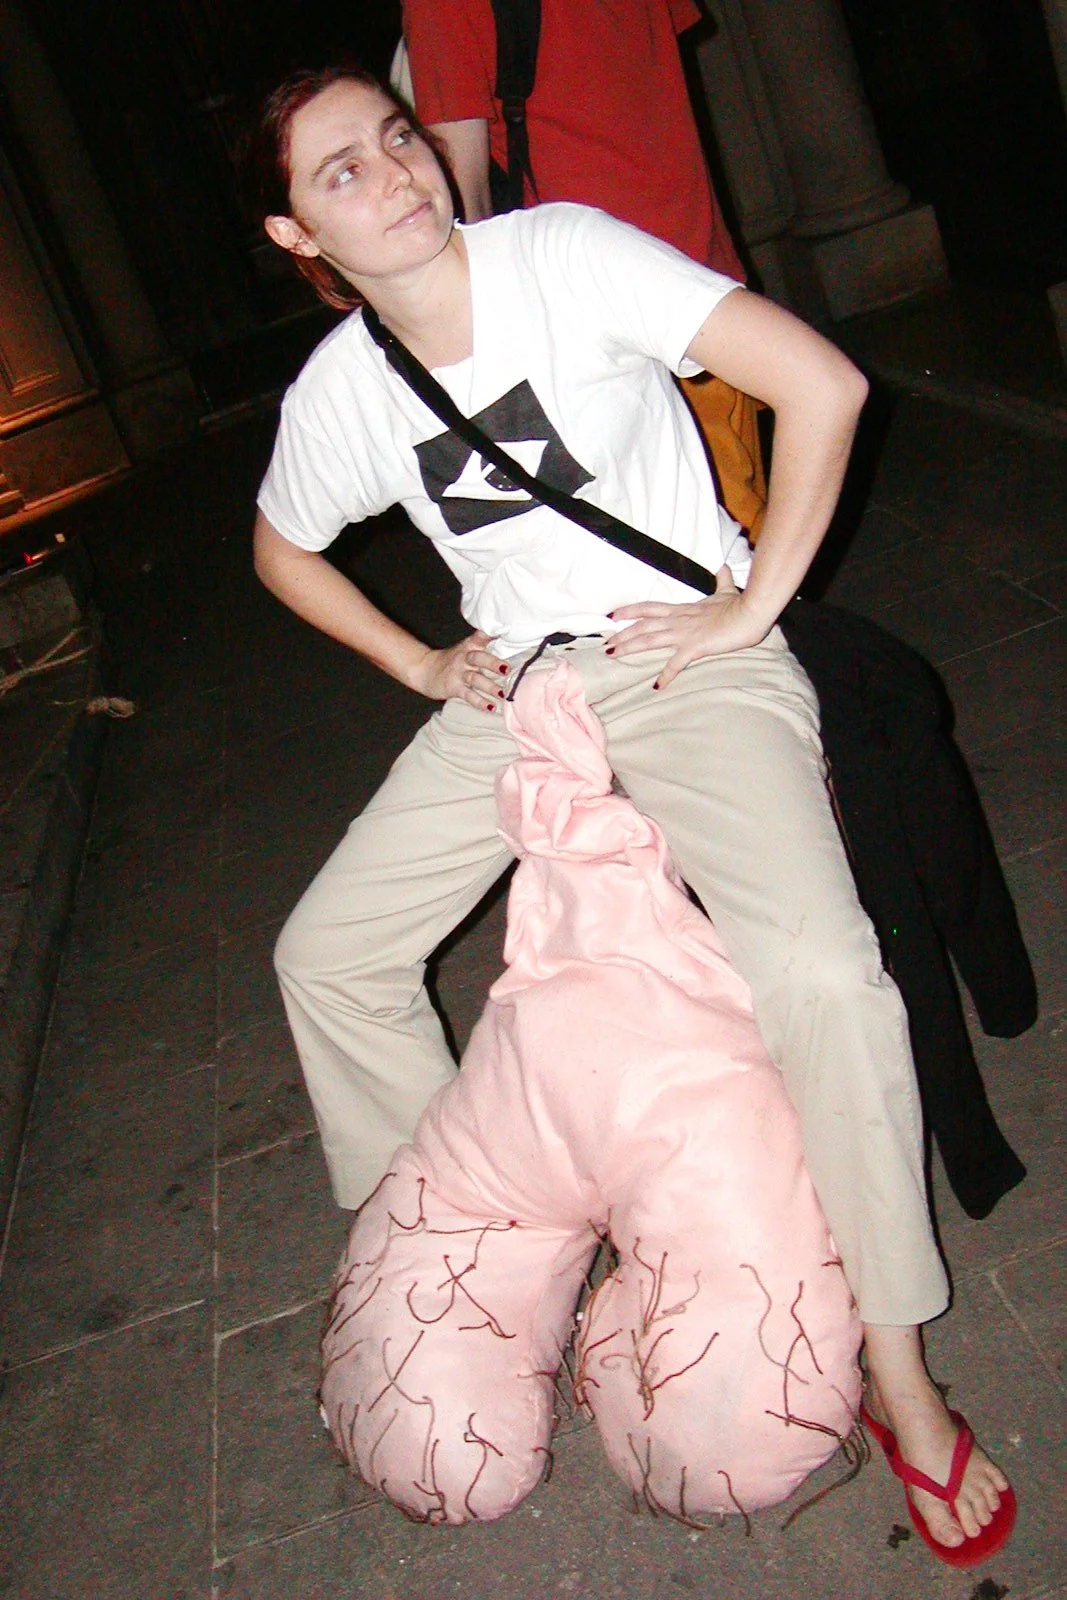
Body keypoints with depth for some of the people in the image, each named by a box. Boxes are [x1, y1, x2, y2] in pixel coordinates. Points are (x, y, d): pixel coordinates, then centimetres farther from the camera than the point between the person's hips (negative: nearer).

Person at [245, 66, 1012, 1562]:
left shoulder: (564, 255, -13)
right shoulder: (338, 393, -1)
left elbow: (822, 382, -17)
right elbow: (284, 553, 19)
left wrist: (756, 603, -14)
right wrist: (419, 666, 9)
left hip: (690, 658, -4)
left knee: (816, 960, -28)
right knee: (328, 955, 0)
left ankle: (896, 1366, -4)